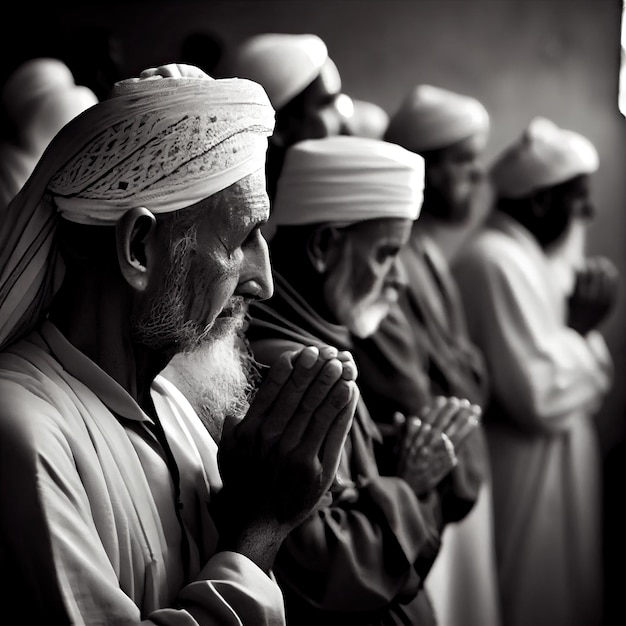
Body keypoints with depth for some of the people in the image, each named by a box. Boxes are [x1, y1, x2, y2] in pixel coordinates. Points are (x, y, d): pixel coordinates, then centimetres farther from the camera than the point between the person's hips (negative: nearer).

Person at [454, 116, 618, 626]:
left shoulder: (525, 257, 12)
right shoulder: (498, 262, -19)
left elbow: (580, 382, 14)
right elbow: (542, 397, -25)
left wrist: (583, 329, -4)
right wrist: (583, 327, -11)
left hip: (557, 469, 10)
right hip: (529, 478, -10)